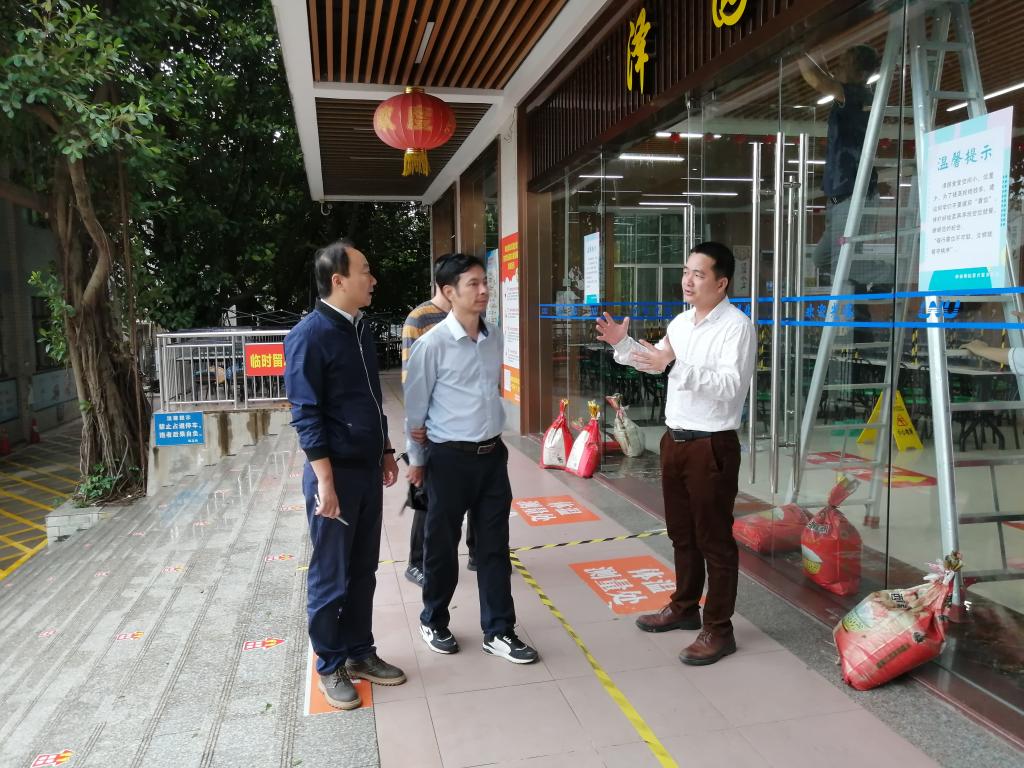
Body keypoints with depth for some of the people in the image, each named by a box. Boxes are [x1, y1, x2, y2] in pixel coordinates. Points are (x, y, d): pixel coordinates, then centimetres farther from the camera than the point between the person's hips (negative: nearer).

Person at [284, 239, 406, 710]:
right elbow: (306, 415, -17)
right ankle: (330, 666, 23)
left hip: (368, 470, 7)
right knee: (330, 576, 7)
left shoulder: (361, 330, 10)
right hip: (336, 473, -7)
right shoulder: (309, 335, -14)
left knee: (363, 570, 16)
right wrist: (325, 480, -20)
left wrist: (386, 452, 20)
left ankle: (360, 653, 30)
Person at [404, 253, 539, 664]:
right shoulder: (432, 344, -14)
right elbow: (415, 407, -6)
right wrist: (417, 460, 0)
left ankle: (498, 631, 23)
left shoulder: (495, 337, 4)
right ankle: (434, 621, 34)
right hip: (450, 458, -5)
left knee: (494, 545, 10)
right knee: (442, 546, 11)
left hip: (493, 454, 5)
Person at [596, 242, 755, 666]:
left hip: (711, 445, -8)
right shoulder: (681, 321, 10)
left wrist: (676, 366, -34)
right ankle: (684, 607, 37)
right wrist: (623, 343, 7)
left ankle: (718, 630, 17)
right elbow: (654, 364, 23)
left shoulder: (737, 326, -14)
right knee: (681, 533, 19)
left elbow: (730, 385, -27)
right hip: (675, 439, 8)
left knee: (714, 539, 3)